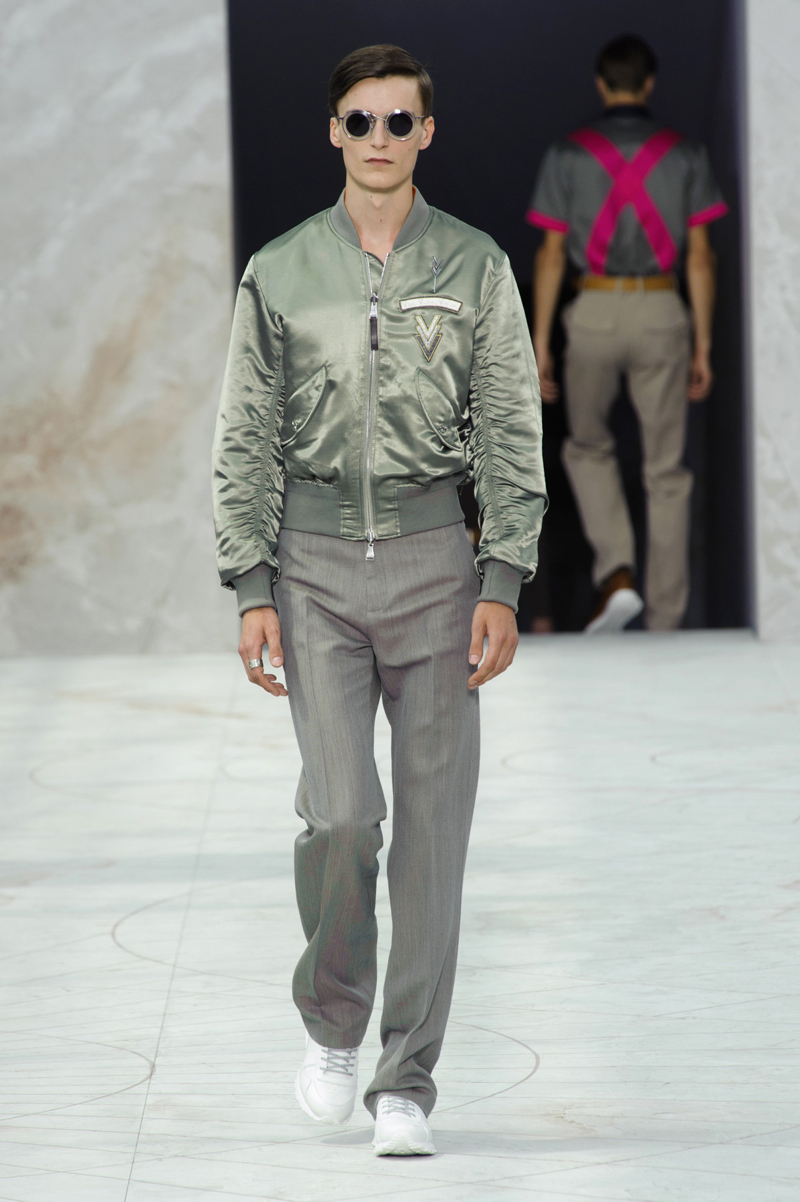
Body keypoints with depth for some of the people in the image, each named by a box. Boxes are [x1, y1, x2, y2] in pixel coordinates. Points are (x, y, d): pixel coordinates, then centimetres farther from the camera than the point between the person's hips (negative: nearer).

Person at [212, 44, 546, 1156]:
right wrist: (252, 589, -2)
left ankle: (407, 1083, 5)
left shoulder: (477, 269, 4)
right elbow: (247, 441, 6)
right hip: (314, 561, 0)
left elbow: (512, 436, 3)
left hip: (434, 553, 0)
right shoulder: (280, 273, 5)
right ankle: (331, 1024, 13)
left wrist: (503, 585, -5)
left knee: (433, 826, -1)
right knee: (340, 812, -12)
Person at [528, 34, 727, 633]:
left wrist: (540, 347, 1)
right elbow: (700, 254, -1)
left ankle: (617, 576, 0)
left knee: (588, 449, 22)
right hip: (662, 315, 1)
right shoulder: (685, 153, 1)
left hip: (594, 315, 0)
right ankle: (664, 623, 6)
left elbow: (551, 254, -3)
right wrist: (703, 348, 4)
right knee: (666, 471, 9)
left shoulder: (568, 154, -2)